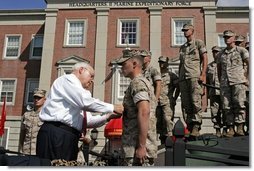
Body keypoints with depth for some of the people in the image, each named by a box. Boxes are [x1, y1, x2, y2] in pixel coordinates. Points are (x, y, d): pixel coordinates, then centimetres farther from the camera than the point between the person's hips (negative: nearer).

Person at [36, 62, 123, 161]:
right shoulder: (68, 79, -1)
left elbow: (87, 120, 25)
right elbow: (86, 102, -17)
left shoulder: (78, 94, 25)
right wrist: (112, 108, -7)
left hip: (67, 136, 9)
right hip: (56, 134, -9)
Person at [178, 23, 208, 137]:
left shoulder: (199, 43, 10)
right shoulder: (182, 47, 26)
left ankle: (196, 127, -13)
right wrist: (179, 77, 16)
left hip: (195, 76, -6)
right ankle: (189, 127, 5)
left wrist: (203, 74, -11)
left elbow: (205, 59, 1)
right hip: (183, 78, 6)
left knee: (196, 102, -13)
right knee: (185, 104, 1)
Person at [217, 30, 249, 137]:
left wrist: (248, 79, -3)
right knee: (227, 106, -1)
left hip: (238, 82, -4)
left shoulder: (241, 51, 7)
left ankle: (240, 128, -7)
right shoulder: (221, 54, 19)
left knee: (239, 105, -10)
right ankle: (230, 129, 4)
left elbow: (249, 64, 3)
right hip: (225, 83, 4)